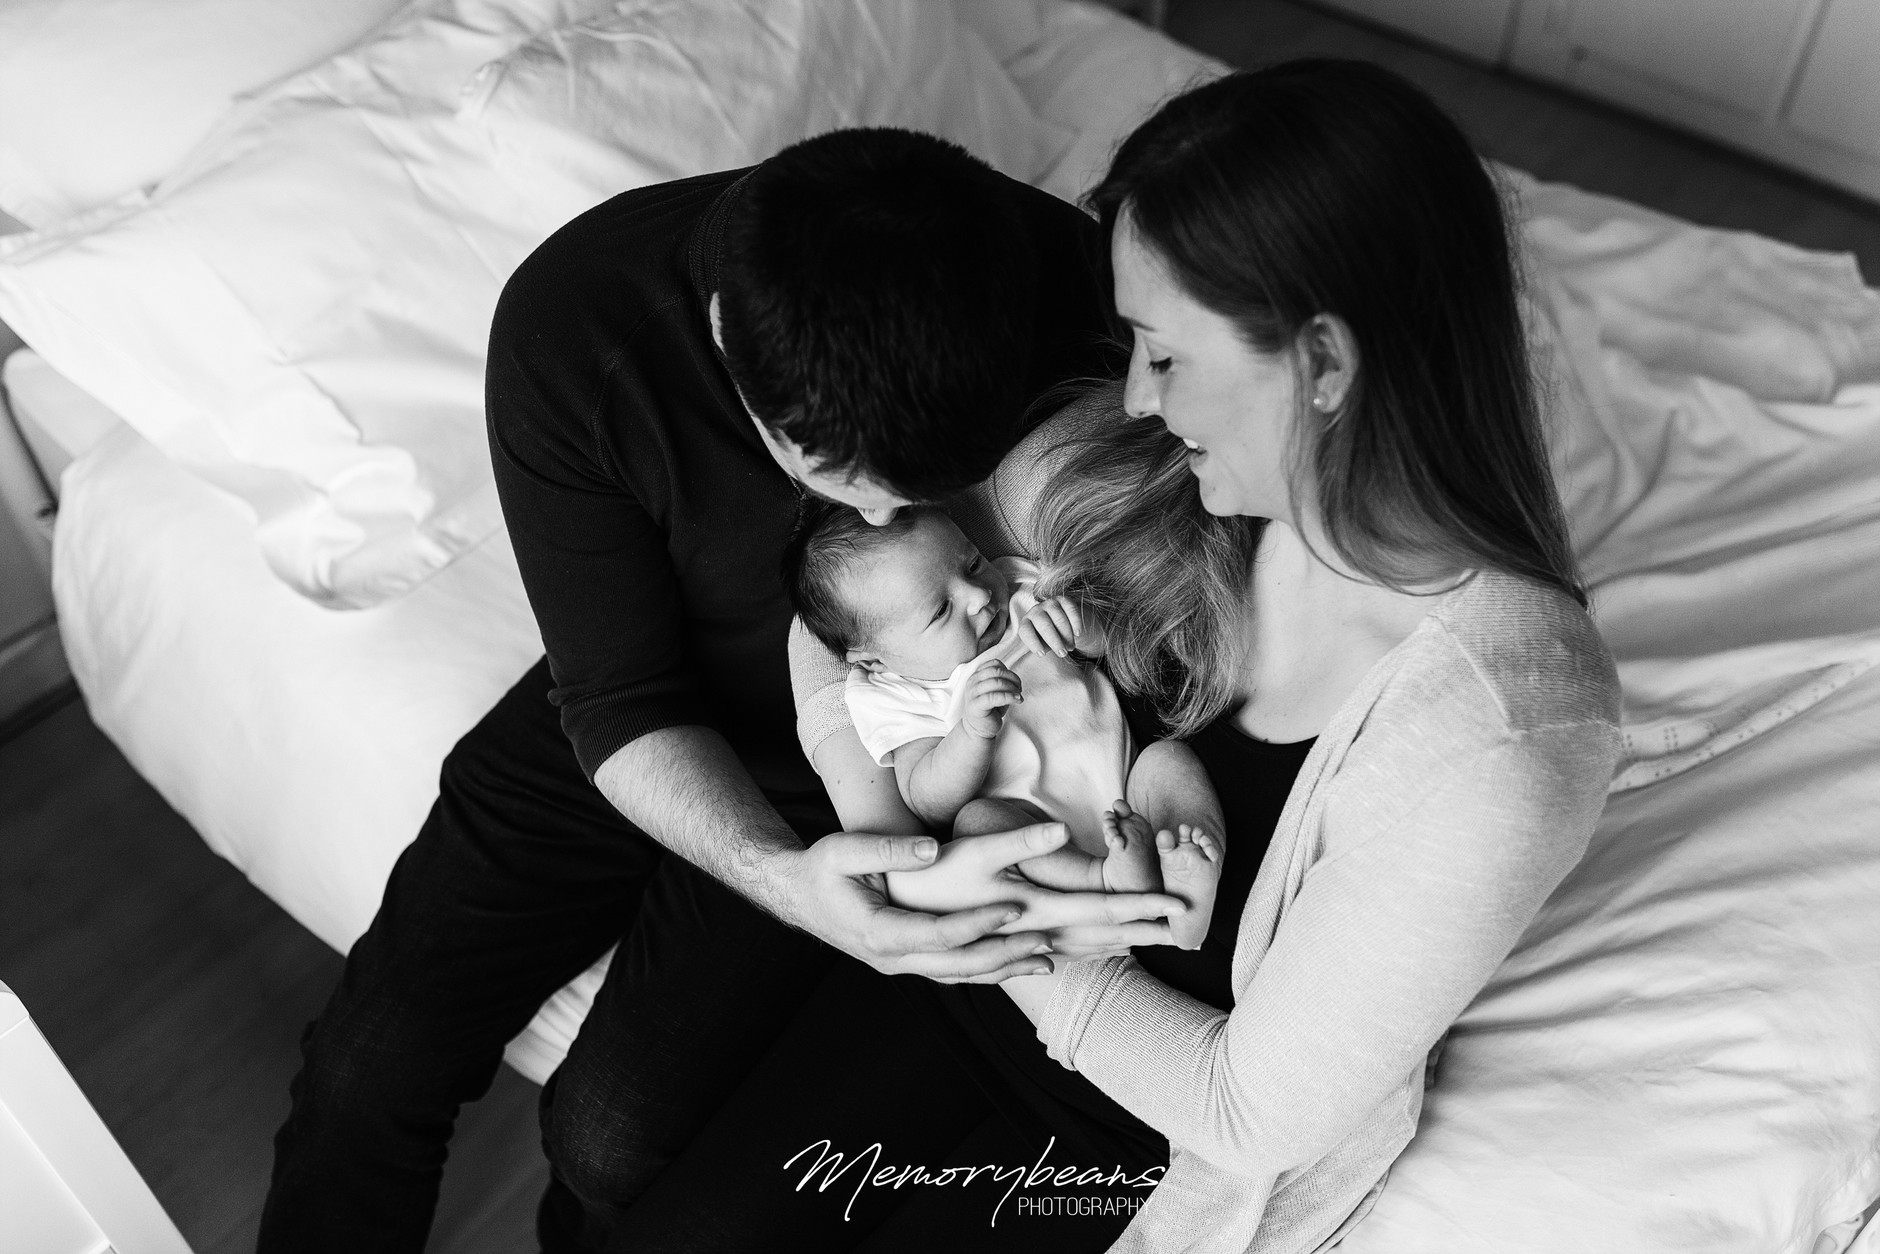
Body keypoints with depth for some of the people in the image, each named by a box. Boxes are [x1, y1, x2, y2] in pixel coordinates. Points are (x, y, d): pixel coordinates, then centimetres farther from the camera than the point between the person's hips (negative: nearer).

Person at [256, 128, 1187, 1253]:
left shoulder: (1070, 291, -29)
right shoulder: (569, 326, -30)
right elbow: (622, 706, -21)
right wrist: (780, 877, -39)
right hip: (639, 740, 1)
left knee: (614, 1137, -13)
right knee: (368, 1070, -4)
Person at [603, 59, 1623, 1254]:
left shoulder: (1496, 739, -32)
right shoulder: (1120, 461, -17)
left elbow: (1258, 1114, -22)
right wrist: (882, 822, -16)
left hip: (1175, 1134, -4)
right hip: (982, 967, 4)